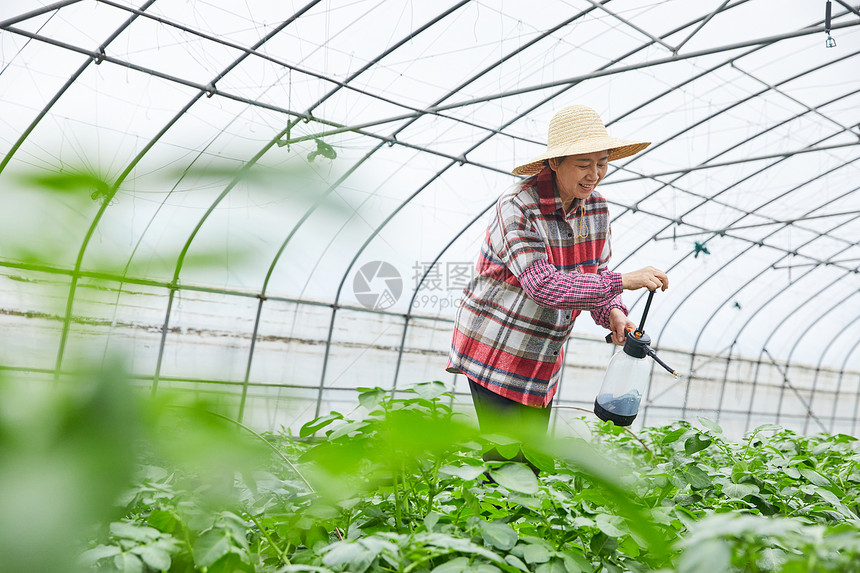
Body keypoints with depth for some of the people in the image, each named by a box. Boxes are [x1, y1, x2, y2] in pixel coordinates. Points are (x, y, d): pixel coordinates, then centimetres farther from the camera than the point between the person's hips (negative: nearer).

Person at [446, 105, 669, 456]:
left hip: (544, 359, 7)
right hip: (494, 352, -6)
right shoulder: (517, 207, -23)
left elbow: (595, 275, 9)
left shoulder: (596, 209, -1)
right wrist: (622, 281, -35)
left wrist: (613, 314, -12)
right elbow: (543, 285, -32)